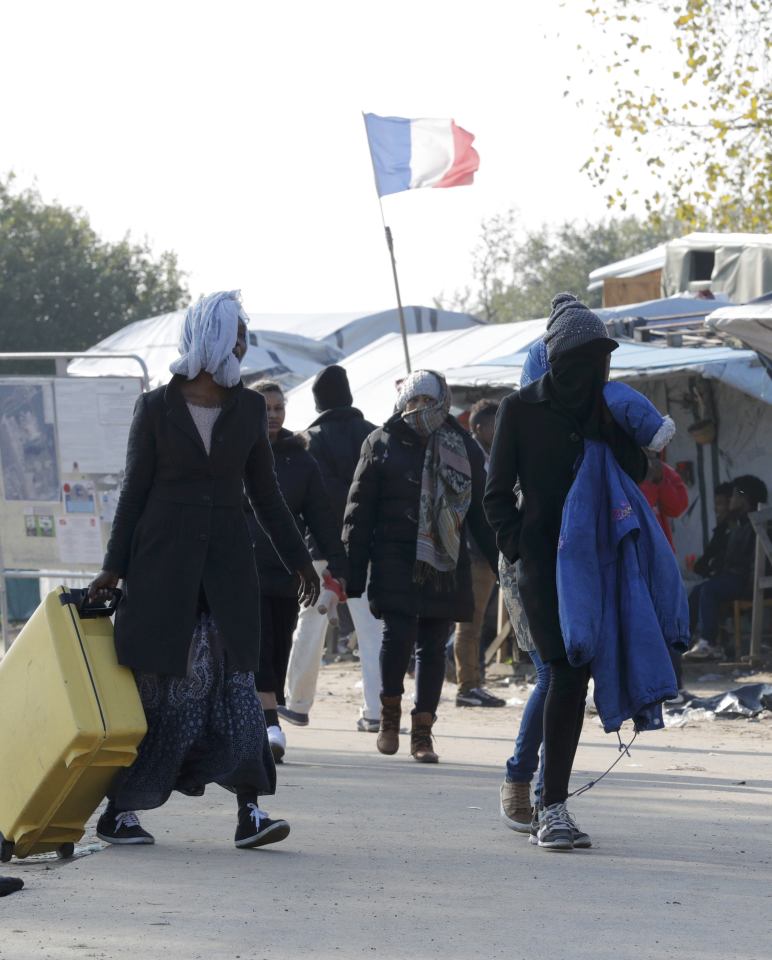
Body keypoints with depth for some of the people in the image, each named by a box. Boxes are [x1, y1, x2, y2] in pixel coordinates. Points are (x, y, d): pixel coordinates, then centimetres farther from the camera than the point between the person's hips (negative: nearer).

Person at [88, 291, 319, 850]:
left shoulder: (249, 408, 9)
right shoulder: (157, 407, 0)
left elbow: (265, 493, 13)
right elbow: (135, 490, 1)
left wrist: (300, 561, 11)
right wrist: (114, 569, -3)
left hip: (227, 562, 3)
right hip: (164, 558, -3)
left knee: (234, 679, -6)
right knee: (156, 686, -1)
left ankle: (250, 812, -9)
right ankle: (118, 811, 8)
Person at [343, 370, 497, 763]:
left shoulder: (463, 448, 10)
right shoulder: (382, 444, 5)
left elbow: (480, 512, 14)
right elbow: (360, 510, 4)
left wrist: (501, 564, 6)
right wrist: (354, 573, -2)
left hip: (445, 564, 2)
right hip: (395, 561, -2)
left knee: (433, 646, 2)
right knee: (399, 634, -13)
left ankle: (423, 732, 9)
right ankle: (390, 714, 8)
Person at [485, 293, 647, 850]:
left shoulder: (607, 408, 11)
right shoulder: (522, 409, 1)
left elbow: (638, 472, 3)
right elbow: (498, 492, 5)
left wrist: (610, 425, -9)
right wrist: (520, 549, -5)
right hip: (545, 559, -4)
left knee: (572, 675, 1)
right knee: (569, 672, -16)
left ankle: (553, 802, 9)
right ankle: (553, 805, -14)